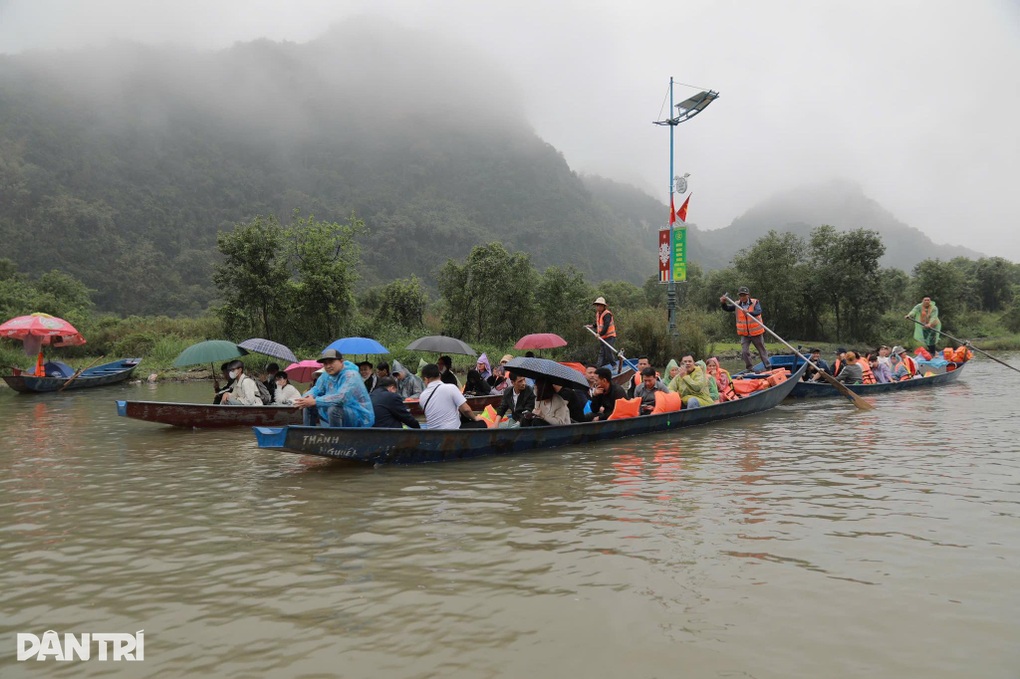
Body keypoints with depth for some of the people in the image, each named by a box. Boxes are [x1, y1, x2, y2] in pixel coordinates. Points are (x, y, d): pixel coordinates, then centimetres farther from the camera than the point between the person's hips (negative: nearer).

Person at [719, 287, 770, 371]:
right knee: (744, 352, -2)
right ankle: (749, 369, 13)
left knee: (762, 350, 12)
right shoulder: (737, 304, 1)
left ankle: (768, 367, 24)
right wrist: (723, 303, -23)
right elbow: (727, 308, -2)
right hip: (744, 334, 3)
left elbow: (758, 311, -26)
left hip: (756, 332, -2)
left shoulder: (755, 302, -9)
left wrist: (749, 312, -45)